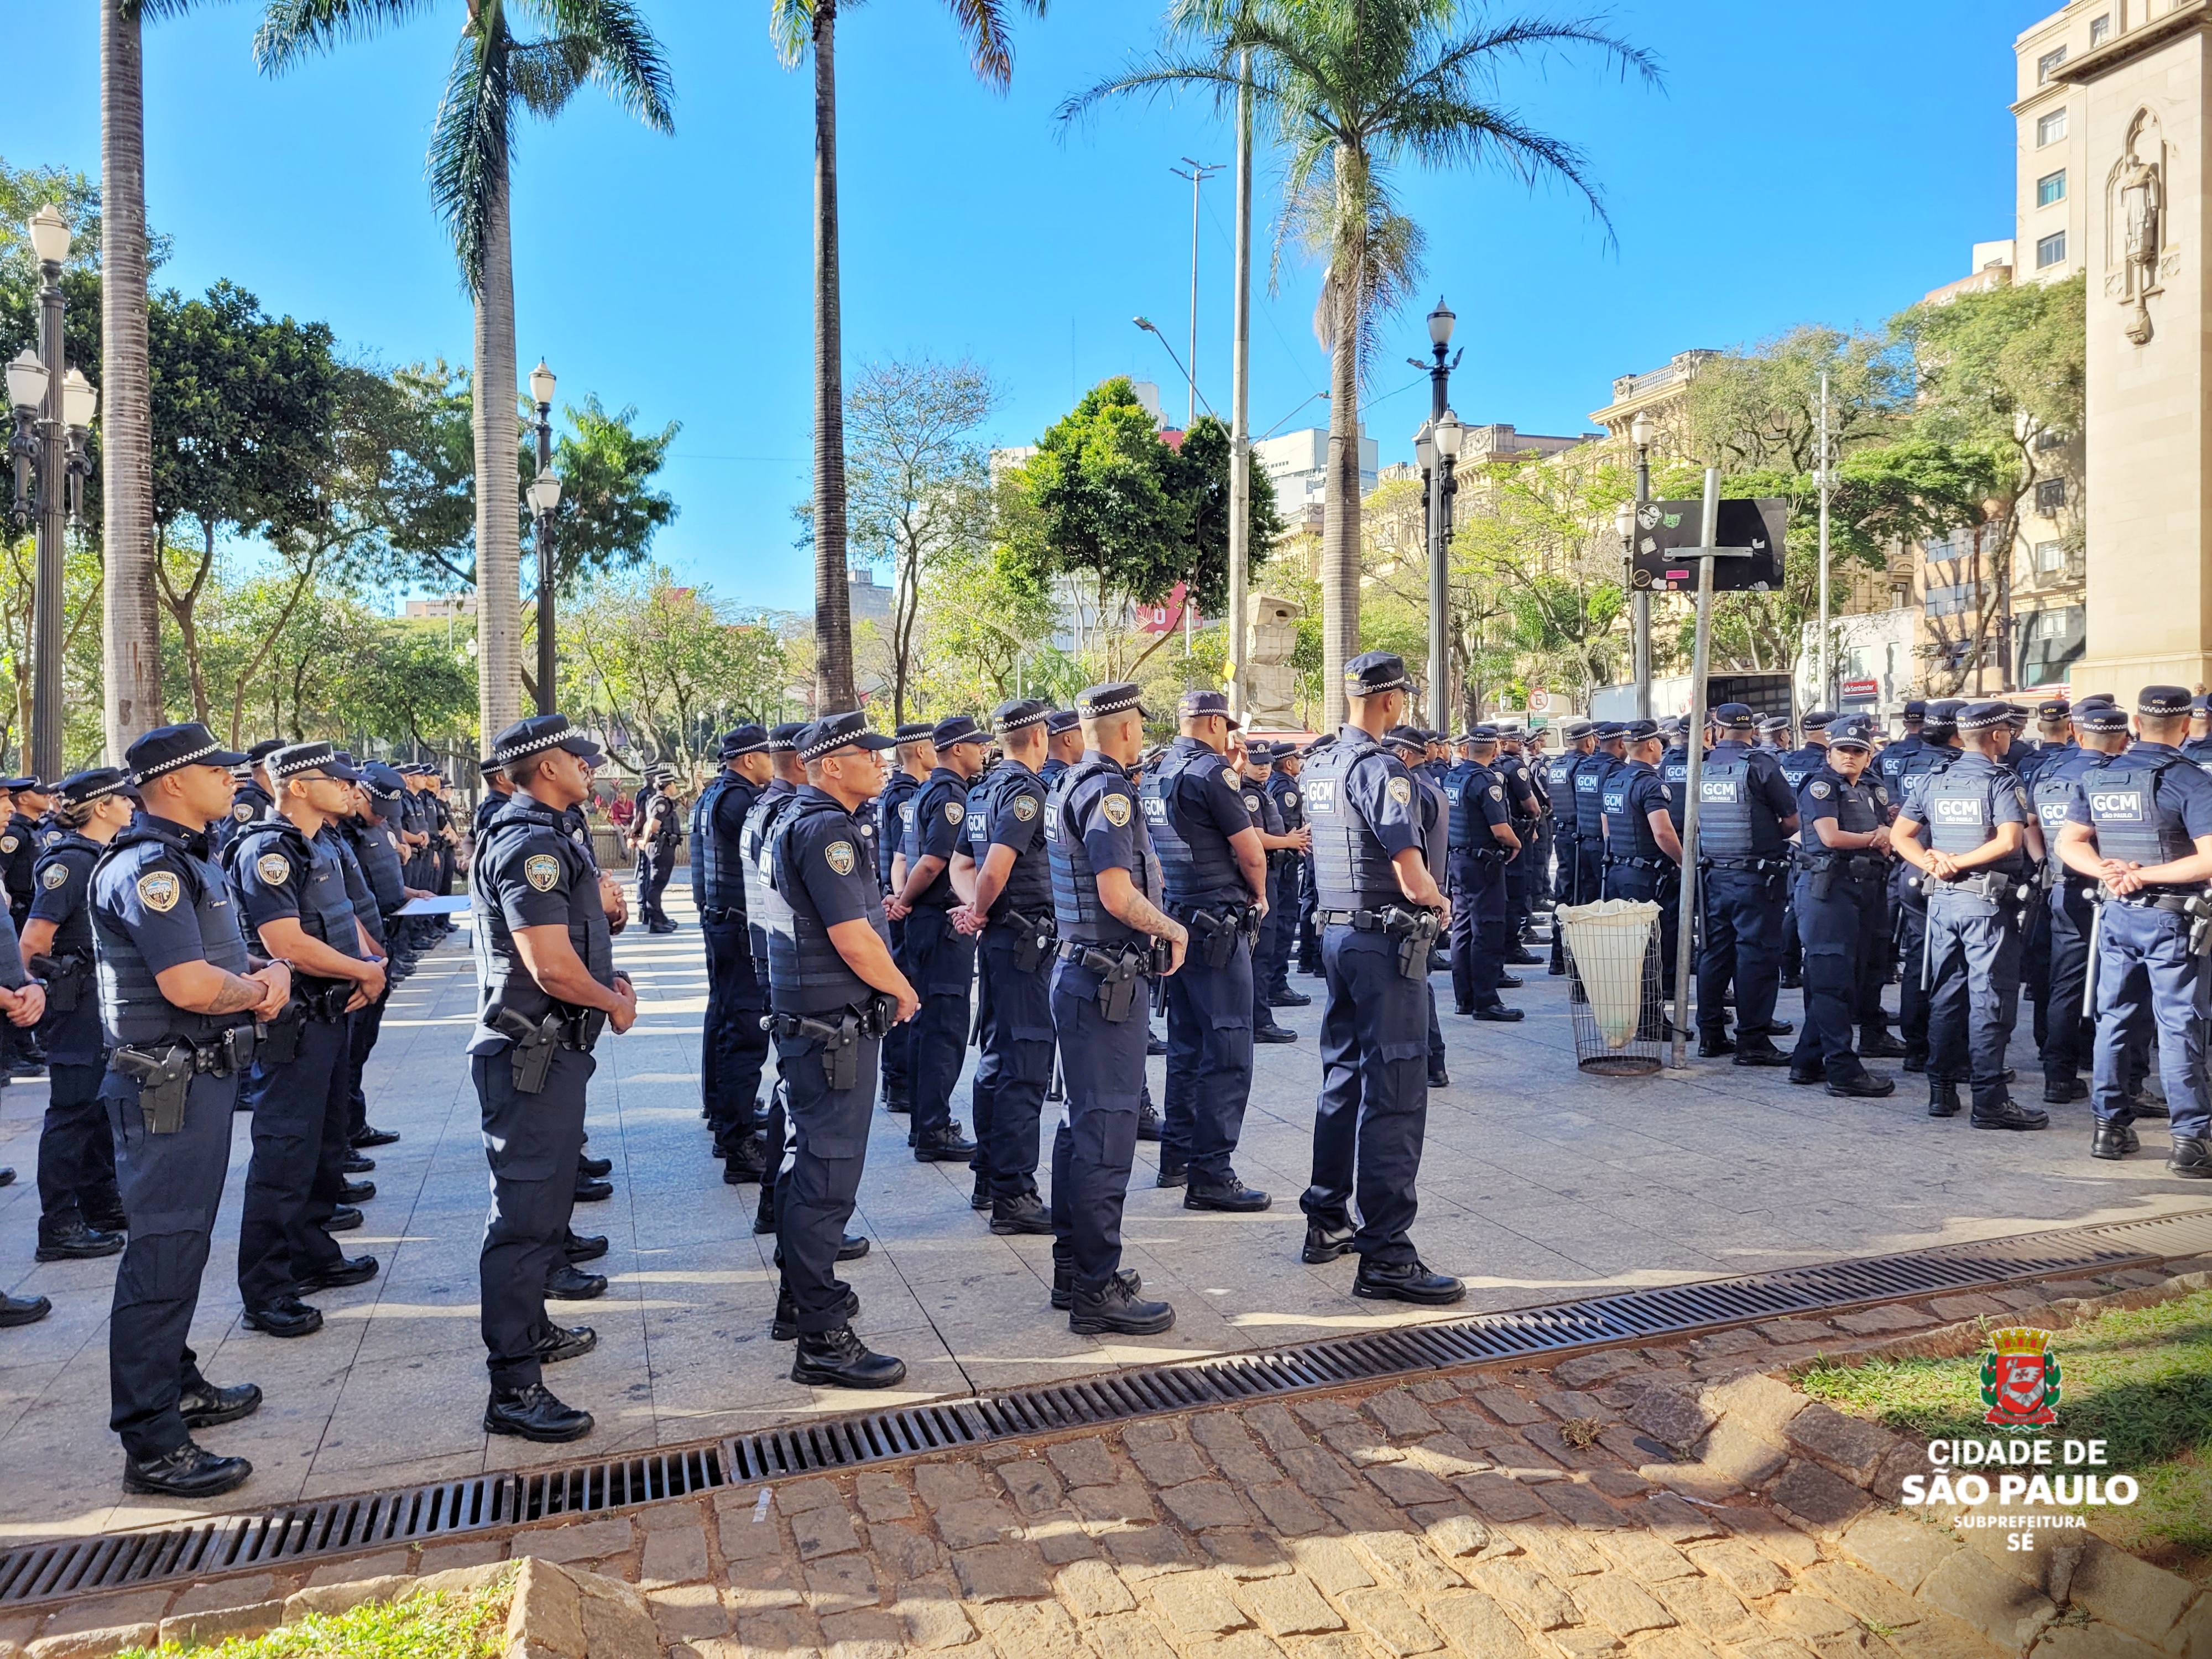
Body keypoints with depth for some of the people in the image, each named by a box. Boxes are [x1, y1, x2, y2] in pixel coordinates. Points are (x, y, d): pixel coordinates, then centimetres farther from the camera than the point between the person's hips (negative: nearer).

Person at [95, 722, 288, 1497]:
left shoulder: (192, 859, 15)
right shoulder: (149, 865, -18)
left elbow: (233, 959, 18)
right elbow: (190, 985, -27)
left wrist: (273, 974, -4)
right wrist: (254, 991, -7)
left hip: (204, 1076, 11)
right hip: (167, 1083, -11)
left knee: (184, 1242, 20)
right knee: (163, 1252, -5)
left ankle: (175, 1385, 35)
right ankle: (152, 1446, 2)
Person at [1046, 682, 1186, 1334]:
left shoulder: (1069, 785, 15)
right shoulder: (1108, 792, -16)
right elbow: (1118, 895, -24)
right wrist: (1174, 930, -9)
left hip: (1078, 969, 11)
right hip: (1109, 979, -11)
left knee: (1083, 1124, 16)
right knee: (1106, 1132, -5)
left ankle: (1074, 1268, 27)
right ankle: (1097, 1292, 2)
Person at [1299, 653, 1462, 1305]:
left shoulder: (1320, 766, 11)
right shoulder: (1380, 768, -17)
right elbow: (1412, 880, -22)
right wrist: (1441, 906, -1)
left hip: (1335, 929, 9)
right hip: (1386, 940, -9)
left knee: (1343, 1077, 17)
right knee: (1394, 1093, -6)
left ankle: (1327, 1220, 26)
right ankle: (1384, 1254, -4)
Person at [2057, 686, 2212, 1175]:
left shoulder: (2096, 777, 3)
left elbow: (2069, 844, 4)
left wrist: (2109, 872, -10)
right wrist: (2146, 875, -15)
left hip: (2118, 914, 5)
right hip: (2171, 919, -5)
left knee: (2114, 1018, 12)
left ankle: (2110, 1126, 19)